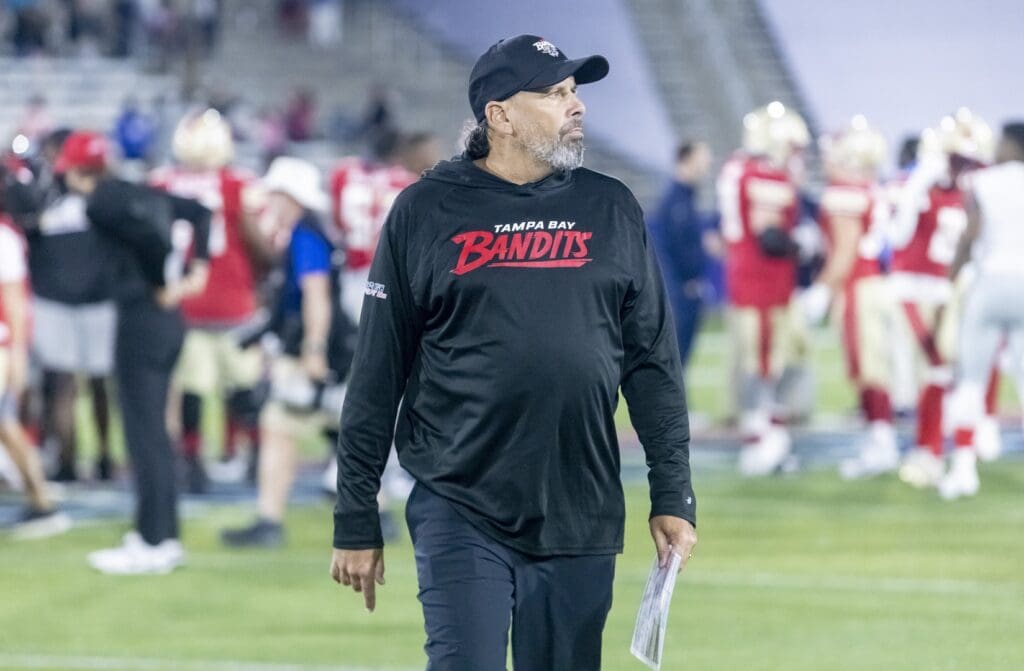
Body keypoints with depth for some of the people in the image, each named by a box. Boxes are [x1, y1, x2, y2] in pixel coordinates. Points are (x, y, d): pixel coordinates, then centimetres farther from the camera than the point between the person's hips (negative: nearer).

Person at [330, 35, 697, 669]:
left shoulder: (612, 209, 8)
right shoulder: (425, 212, 1)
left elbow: (653, 363, 10)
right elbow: (376, 376, 3)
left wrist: (673, 497, 4)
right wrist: (357, 522, 2)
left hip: (582, 521, 2)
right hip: (461, 515, -2)